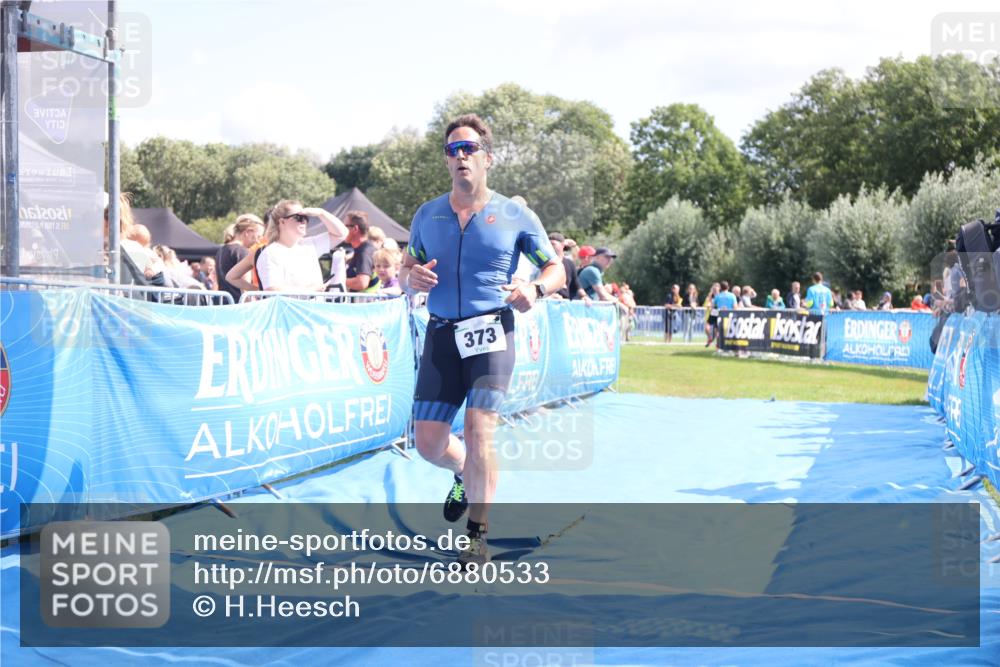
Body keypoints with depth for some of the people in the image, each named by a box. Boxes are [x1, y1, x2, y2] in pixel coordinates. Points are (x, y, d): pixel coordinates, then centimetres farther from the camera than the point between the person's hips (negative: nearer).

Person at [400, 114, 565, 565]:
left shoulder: (515, 215, 3)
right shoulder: (427, 215, 12)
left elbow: (557, 269, 7)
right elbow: (404, 272, 19)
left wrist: (534, 288, -15)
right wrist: (413, 277, -6)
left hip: (492, 332, -3)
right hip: (441, 334, 3)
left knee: (479, 429, -18)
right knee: (427, 443, 1)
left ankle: (477, 535, -4)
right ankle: (466, 476, 37)